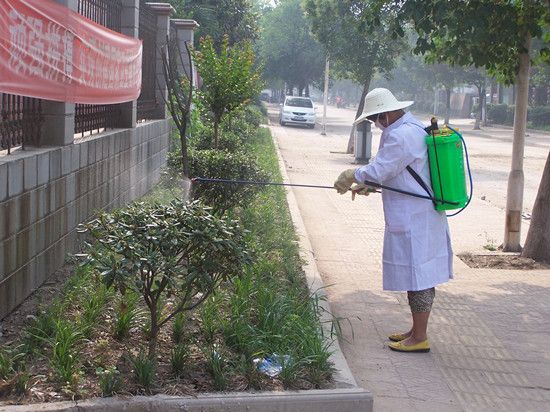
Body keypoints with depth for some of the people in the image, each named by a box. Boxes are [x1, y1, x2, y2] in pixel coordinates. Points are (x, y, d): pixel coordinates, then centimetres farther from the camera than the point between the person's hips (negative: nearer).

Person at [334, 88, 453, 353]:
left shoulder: (400, 136, -21)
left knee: (417, 276, -2)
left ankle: (419, 338, 8)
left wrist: (350, 177, -2)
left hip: (413, 221, -11)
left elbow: (378, 170, -19)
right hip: (426, 217, 11)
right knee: (422, 275, 17)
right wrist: (367, 185, 17)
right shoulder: (415, 128, 13)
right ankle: (417, 331, 28)